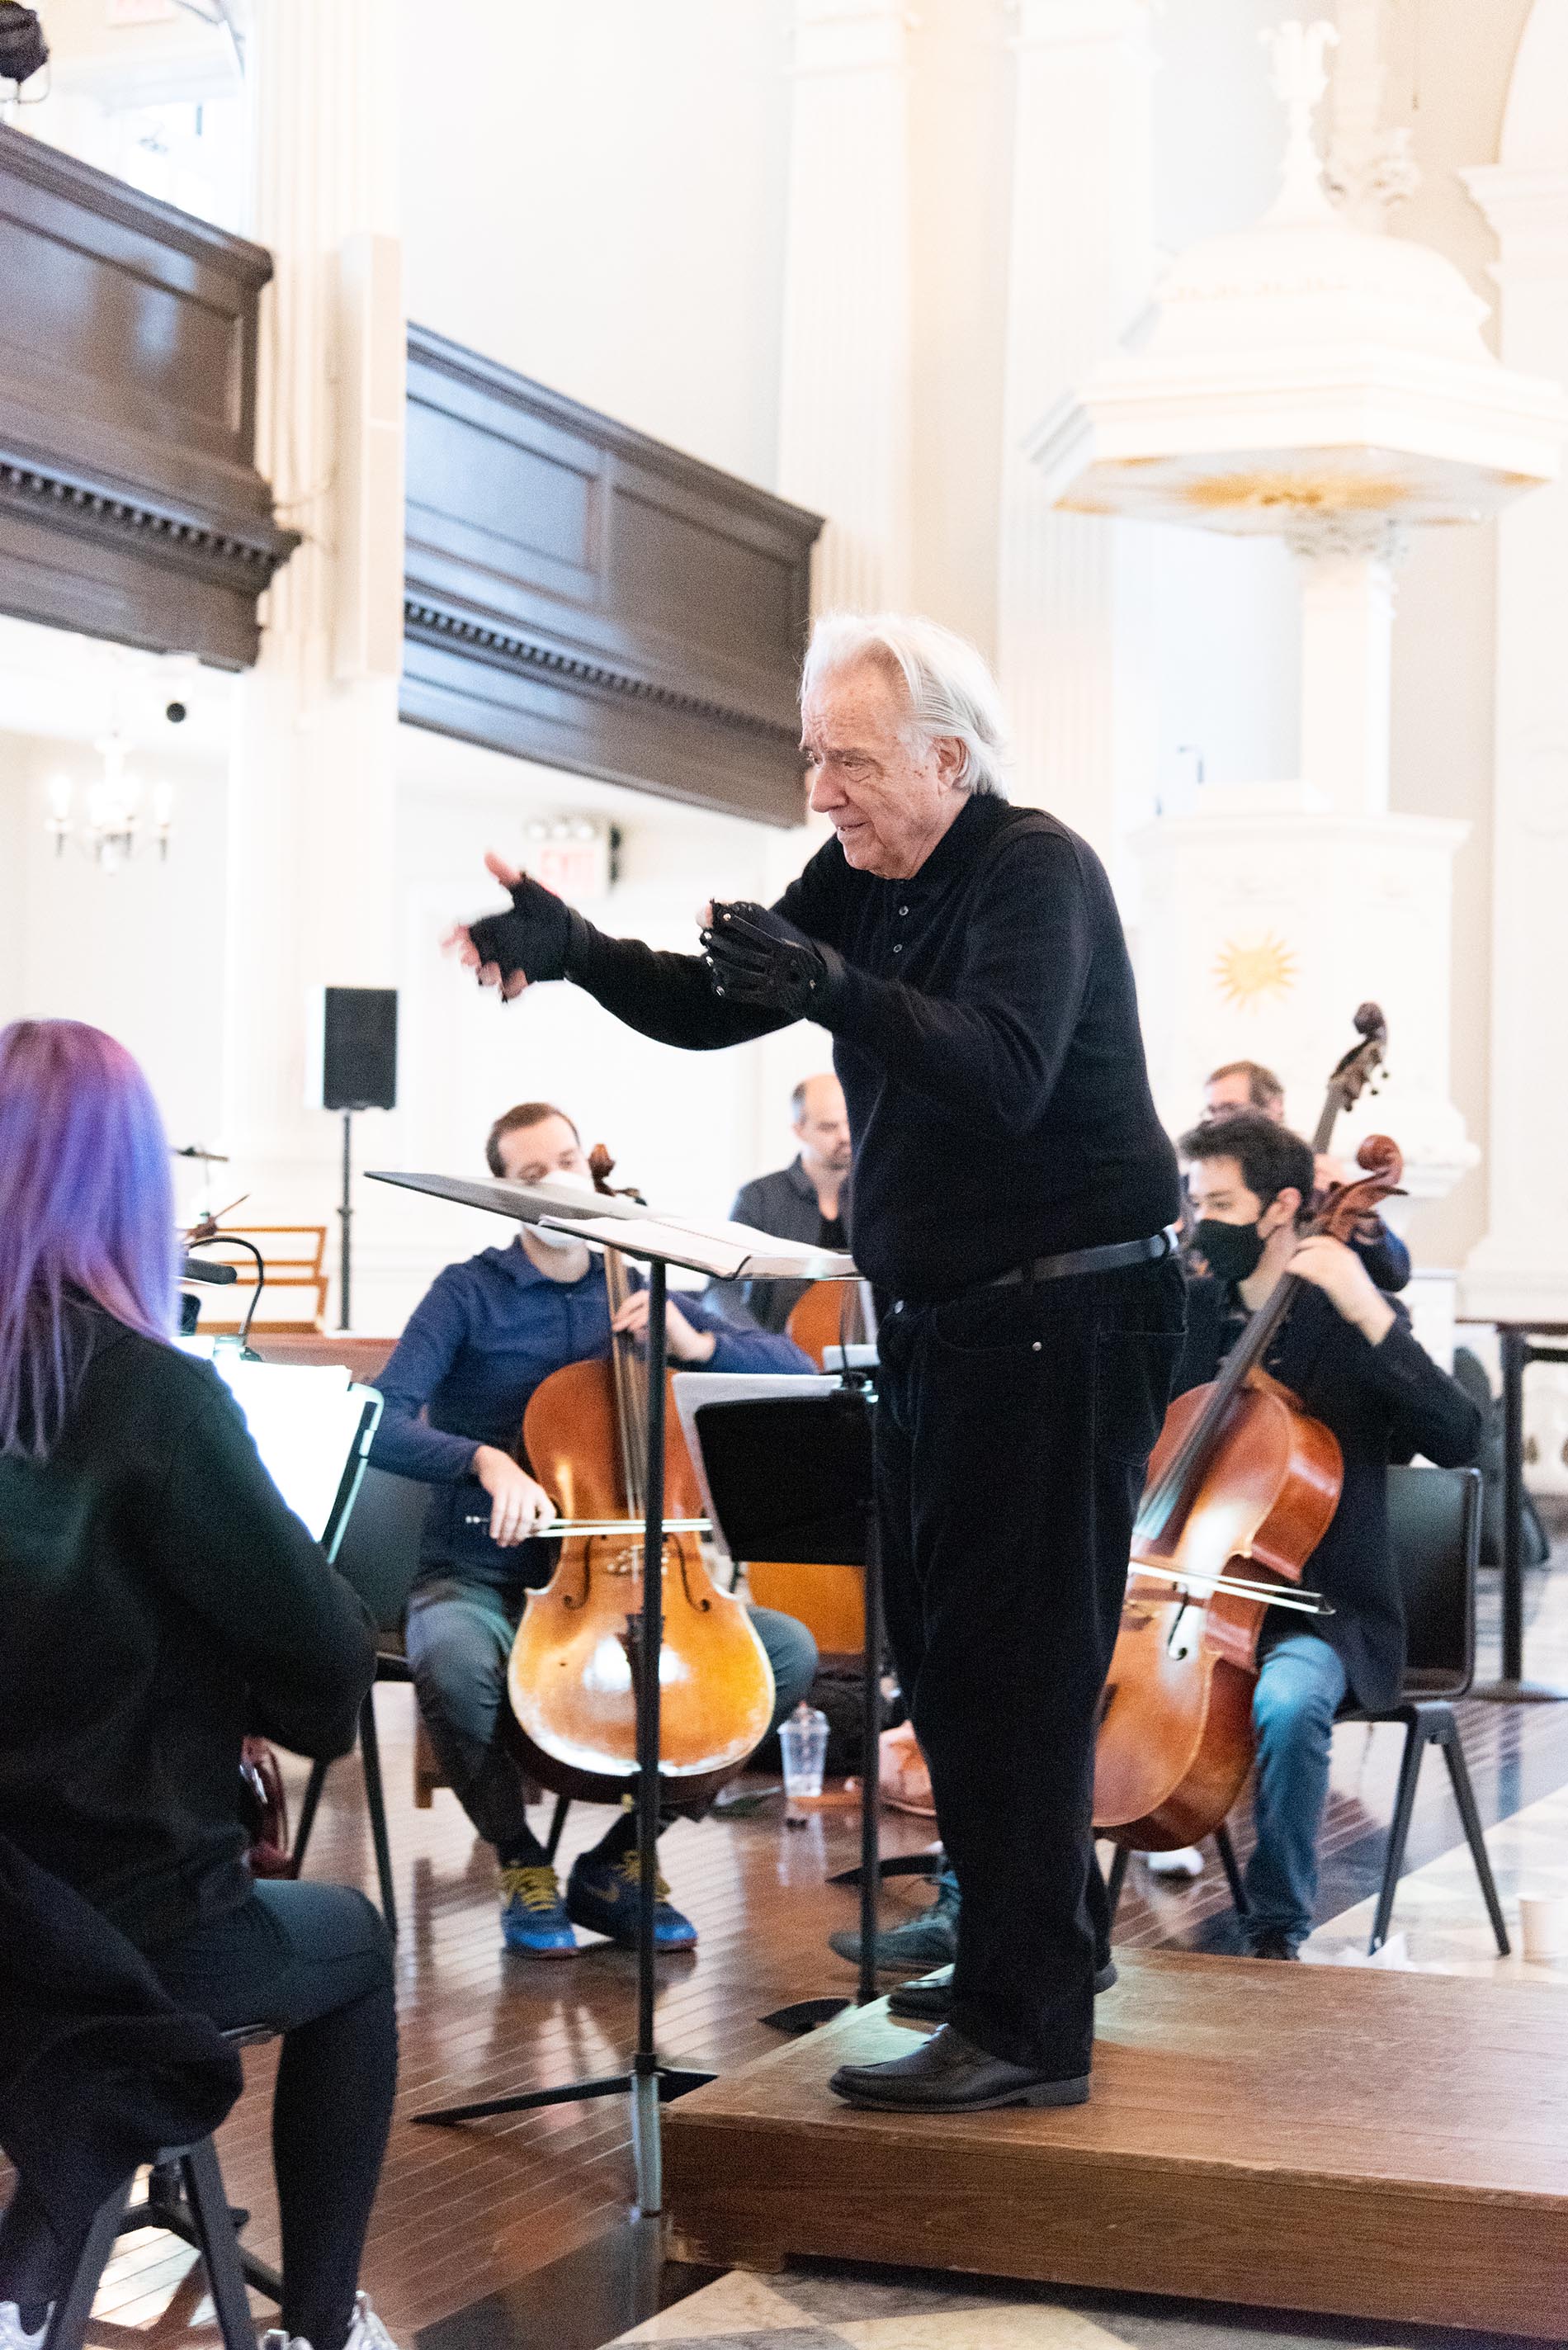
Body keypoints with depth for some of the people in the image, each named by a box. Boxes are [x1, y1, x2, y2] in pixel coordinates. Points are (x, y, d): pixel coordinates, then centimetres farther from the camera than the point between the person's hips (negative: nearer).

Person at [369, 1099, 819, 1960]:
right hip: (483, 1580, -3)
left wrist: (695, 1341, -12)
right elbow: (381, 1426, -15)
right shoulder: (469, 1294, -2)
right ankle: (521, 1864, -8)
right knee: (451, 1660, -38)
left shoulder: (642, 1293, 10)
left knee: (790, 1649, -16)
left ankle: (620, 1857, -1)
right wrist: (485, 1460, -32)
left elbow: (797, 1373, 6)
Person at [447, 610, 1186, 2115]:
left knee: (1015, 1667, -10)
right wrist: (571, 951, -10)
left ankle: (1026, 2030, -5)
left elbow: (1005, 1075, -30)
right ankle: (1033, 1945, 31)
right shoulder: (860, 885, 10)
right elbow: (707, 1008, 7)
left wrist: (837, 991, -45)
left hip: (1064, 1316, -9)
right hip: (936, 1318, 9)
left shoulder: (1037, 873, -15)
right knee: (943, 1658, 15)